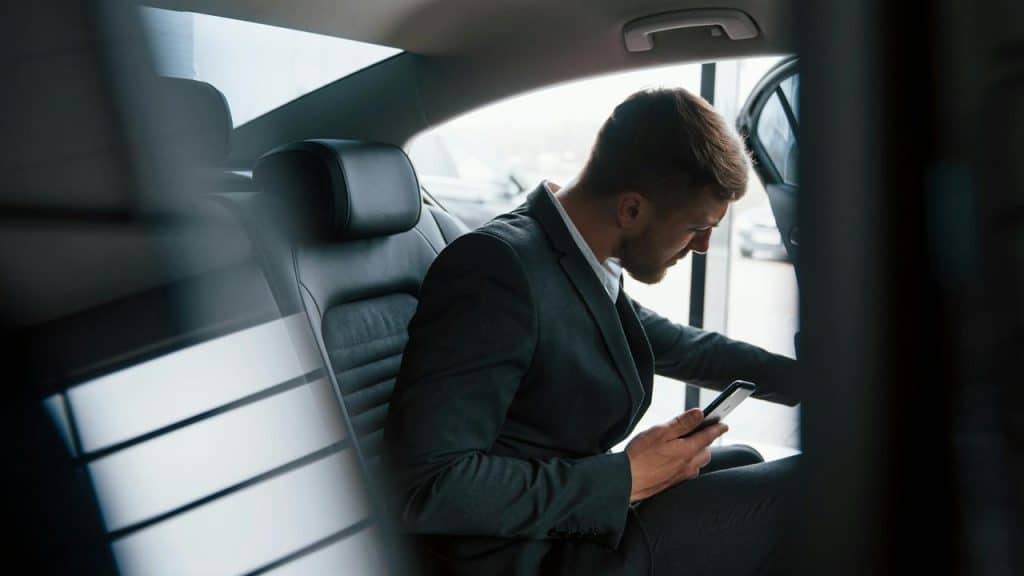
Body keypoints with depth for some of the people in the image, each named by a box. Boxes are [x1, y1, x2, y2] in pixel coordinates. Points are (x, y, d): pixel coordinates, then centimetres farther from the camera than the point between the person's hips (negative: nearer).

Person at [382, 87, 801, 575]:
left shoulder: (587, 263, 0)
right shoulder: (498, 265, -24)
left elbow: (681, 347, 20)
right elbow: (427, 486, -29)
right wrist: (625, 480, -21)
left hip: (577, 515, 8)